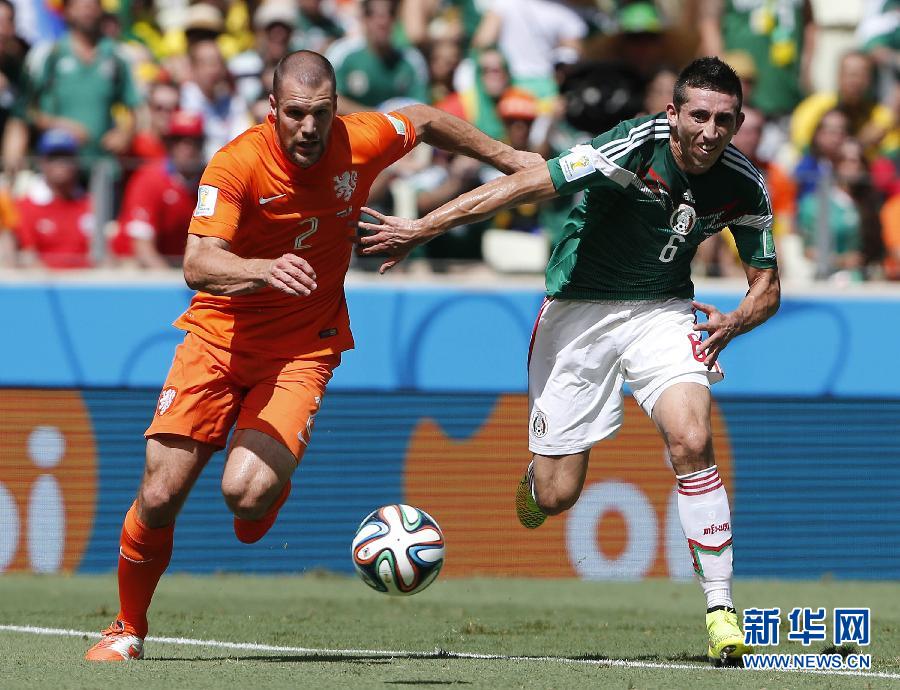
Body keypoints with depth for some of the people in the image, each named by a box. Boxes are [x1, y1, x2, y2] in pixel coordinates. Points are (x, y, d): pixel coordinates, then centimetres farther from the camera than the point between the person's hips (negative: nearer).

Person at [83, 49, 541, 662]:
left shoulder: (360, 143, -10)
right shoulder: (236, 164, -20)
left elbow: (425, 122, 14)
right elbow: (198, 264, -32)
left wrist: (511, 160, 25)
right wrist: (265, 271, -51)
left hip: (303, 352, 1)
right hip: (220, 338, -1)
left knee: (247, 491, -23)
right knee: (160, 495, -6)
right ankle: (129, 628, 19)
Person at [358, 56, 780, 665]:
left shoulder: (744, 186, -10)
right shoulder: (635, 148, -24)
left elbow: (767, 284, 3)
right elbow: (526, 185, -26)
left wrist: (734, 322, -20)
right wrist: (421, 230, -28)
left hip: (663, 312, 2)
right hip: (578, 311, -2)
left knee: (692, 441, -26)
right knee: (557, 496, -1)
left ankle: (721, 609, -17)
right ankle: (535, 478, 40)